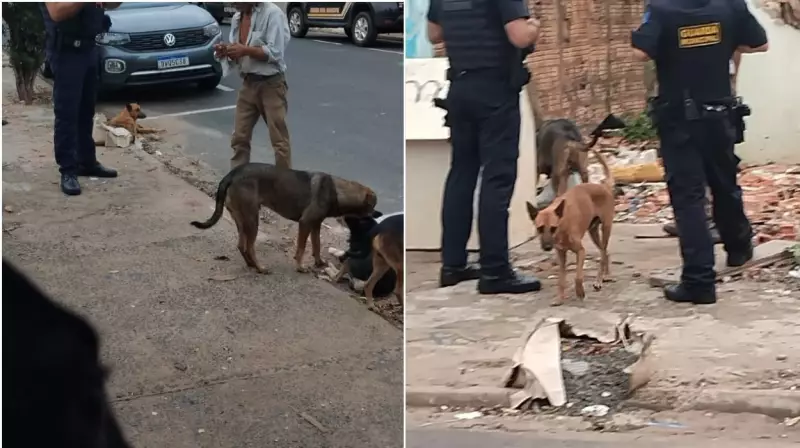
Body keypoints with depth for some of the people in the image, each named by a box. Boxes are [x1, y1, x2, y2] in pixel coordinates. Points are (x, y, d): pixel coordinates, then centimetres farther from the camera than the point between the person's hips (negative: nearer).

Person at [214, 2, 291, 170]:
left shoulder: (272, 13, -14)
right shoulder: (237, 18, 9)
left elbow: (275, 52, -18)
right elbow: (238, 54, 15)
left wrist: (245, 50, -22)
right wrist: (227, 51, -6)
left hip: (271, 84, -7)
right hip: (248, 83, 7)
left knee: (279, 139, -1)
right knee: (239, 137, 10)